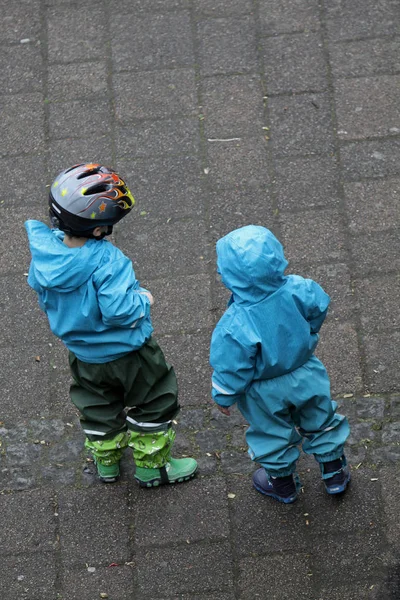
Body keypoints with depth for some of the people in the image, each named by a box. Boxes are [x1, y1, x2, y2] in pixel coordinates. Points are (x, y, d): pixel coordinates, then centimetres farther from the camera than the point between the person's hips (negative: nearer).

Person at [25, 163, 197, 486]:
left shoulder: (45, 249, -17)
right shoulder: (107, 260, -36)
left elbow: (44, 297, -2)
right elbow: (119, 310, -35)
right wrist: (143, 300, -16)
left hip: (82, 354, 6)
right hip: (126, 353, -6)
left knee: (98, 406, 30)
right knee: (154, 404, 19)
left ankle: (107, 462, 48)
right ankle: (151, 467, 33)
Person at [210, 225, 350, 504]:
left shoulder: (236, 326, -40)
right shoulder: (296, 290, -29)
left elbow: (232, 368, -25)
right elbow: (320, 306, -6)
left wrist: (224, 396, -4)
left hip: (267, 394, -3)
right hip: (307, 376, 3)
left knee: (273, 435, 26)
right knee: (320, 421, 29)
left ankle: (283, 484, 50)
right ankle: (335, 474, 49)